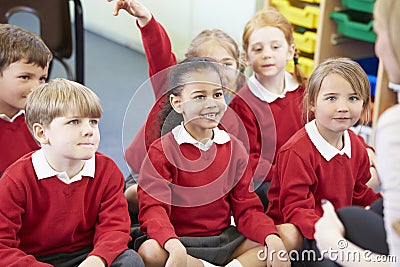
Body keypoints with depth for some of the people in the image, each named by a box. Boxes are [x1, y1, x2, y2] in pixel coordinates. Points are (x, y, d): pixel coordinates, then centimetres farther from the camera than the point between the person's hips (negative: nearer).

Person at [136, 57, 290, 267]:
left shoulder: (234, 148, 6)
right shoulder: (162, 150, -6)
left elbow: (246, 208, 5)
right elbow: (153, 207, -16)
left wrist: (272, 238, -15)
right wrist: (174, 247, -36)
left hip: (224, 240, 4)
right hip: (181, 241, -4)